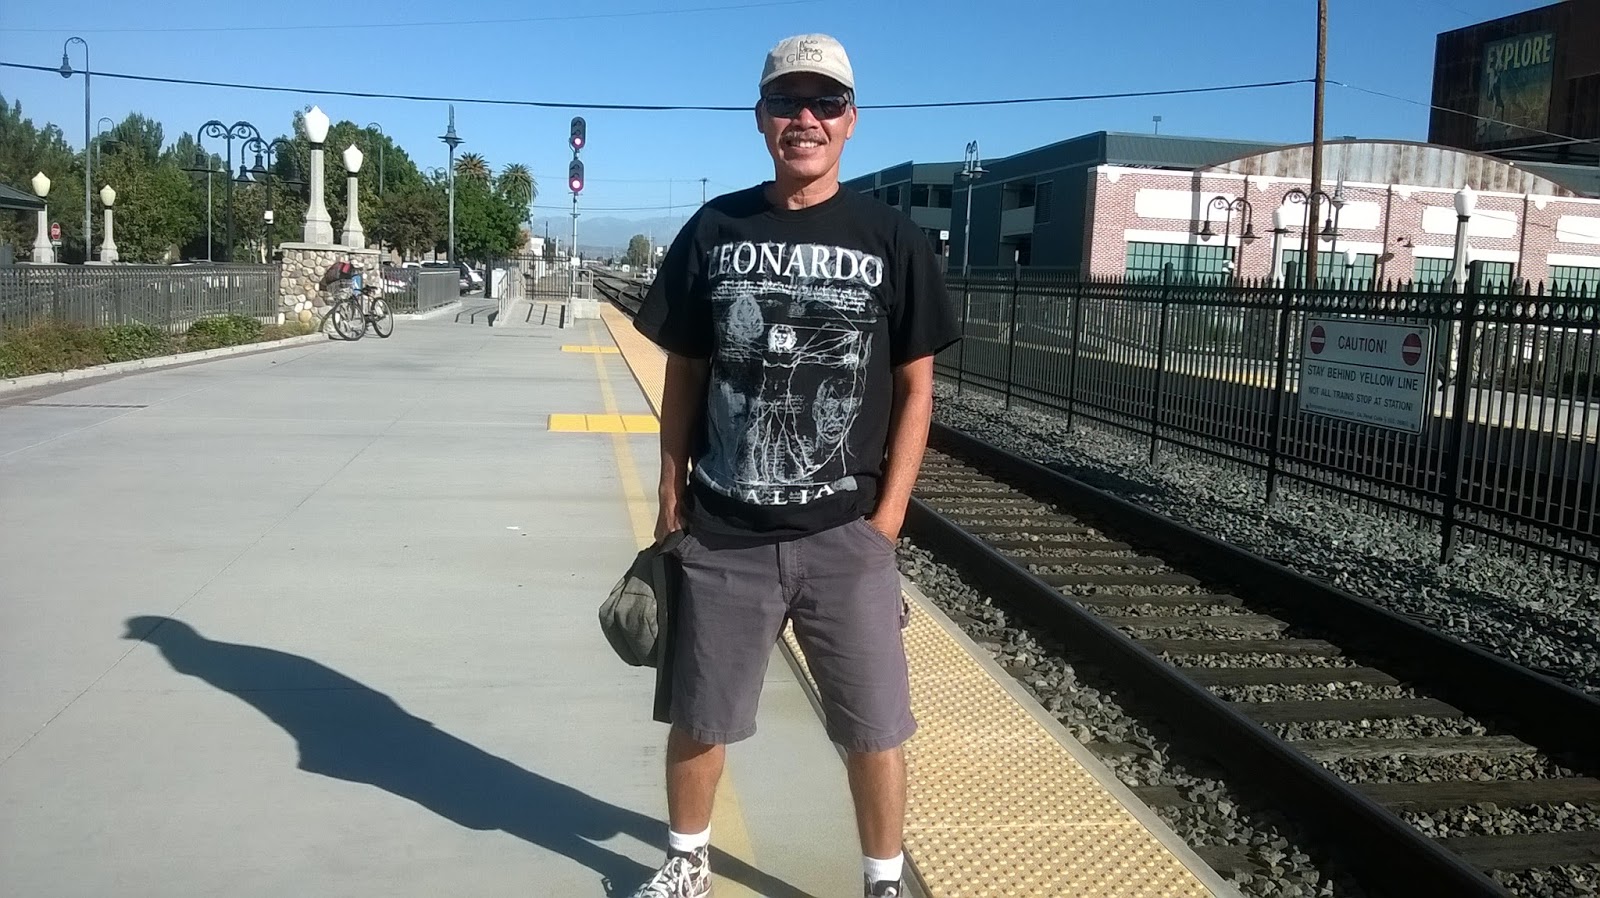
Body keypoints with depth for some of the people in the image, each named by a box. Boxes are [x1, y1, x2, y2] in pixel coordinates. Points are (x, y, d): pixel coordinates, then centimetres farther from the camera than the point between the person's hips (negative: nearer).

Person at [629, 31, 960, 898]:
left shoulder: (892, 240, -1)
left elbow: (914, 388, 1)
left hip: (845, 535, -1)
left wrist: (886, 519, -5)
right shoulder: (713, 231, 4)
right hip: (721, 534, 2)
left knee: (876, 731, 4)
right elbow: (683, 377, 9)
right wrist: (671, 502, 5)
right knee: (697, 719, 14)